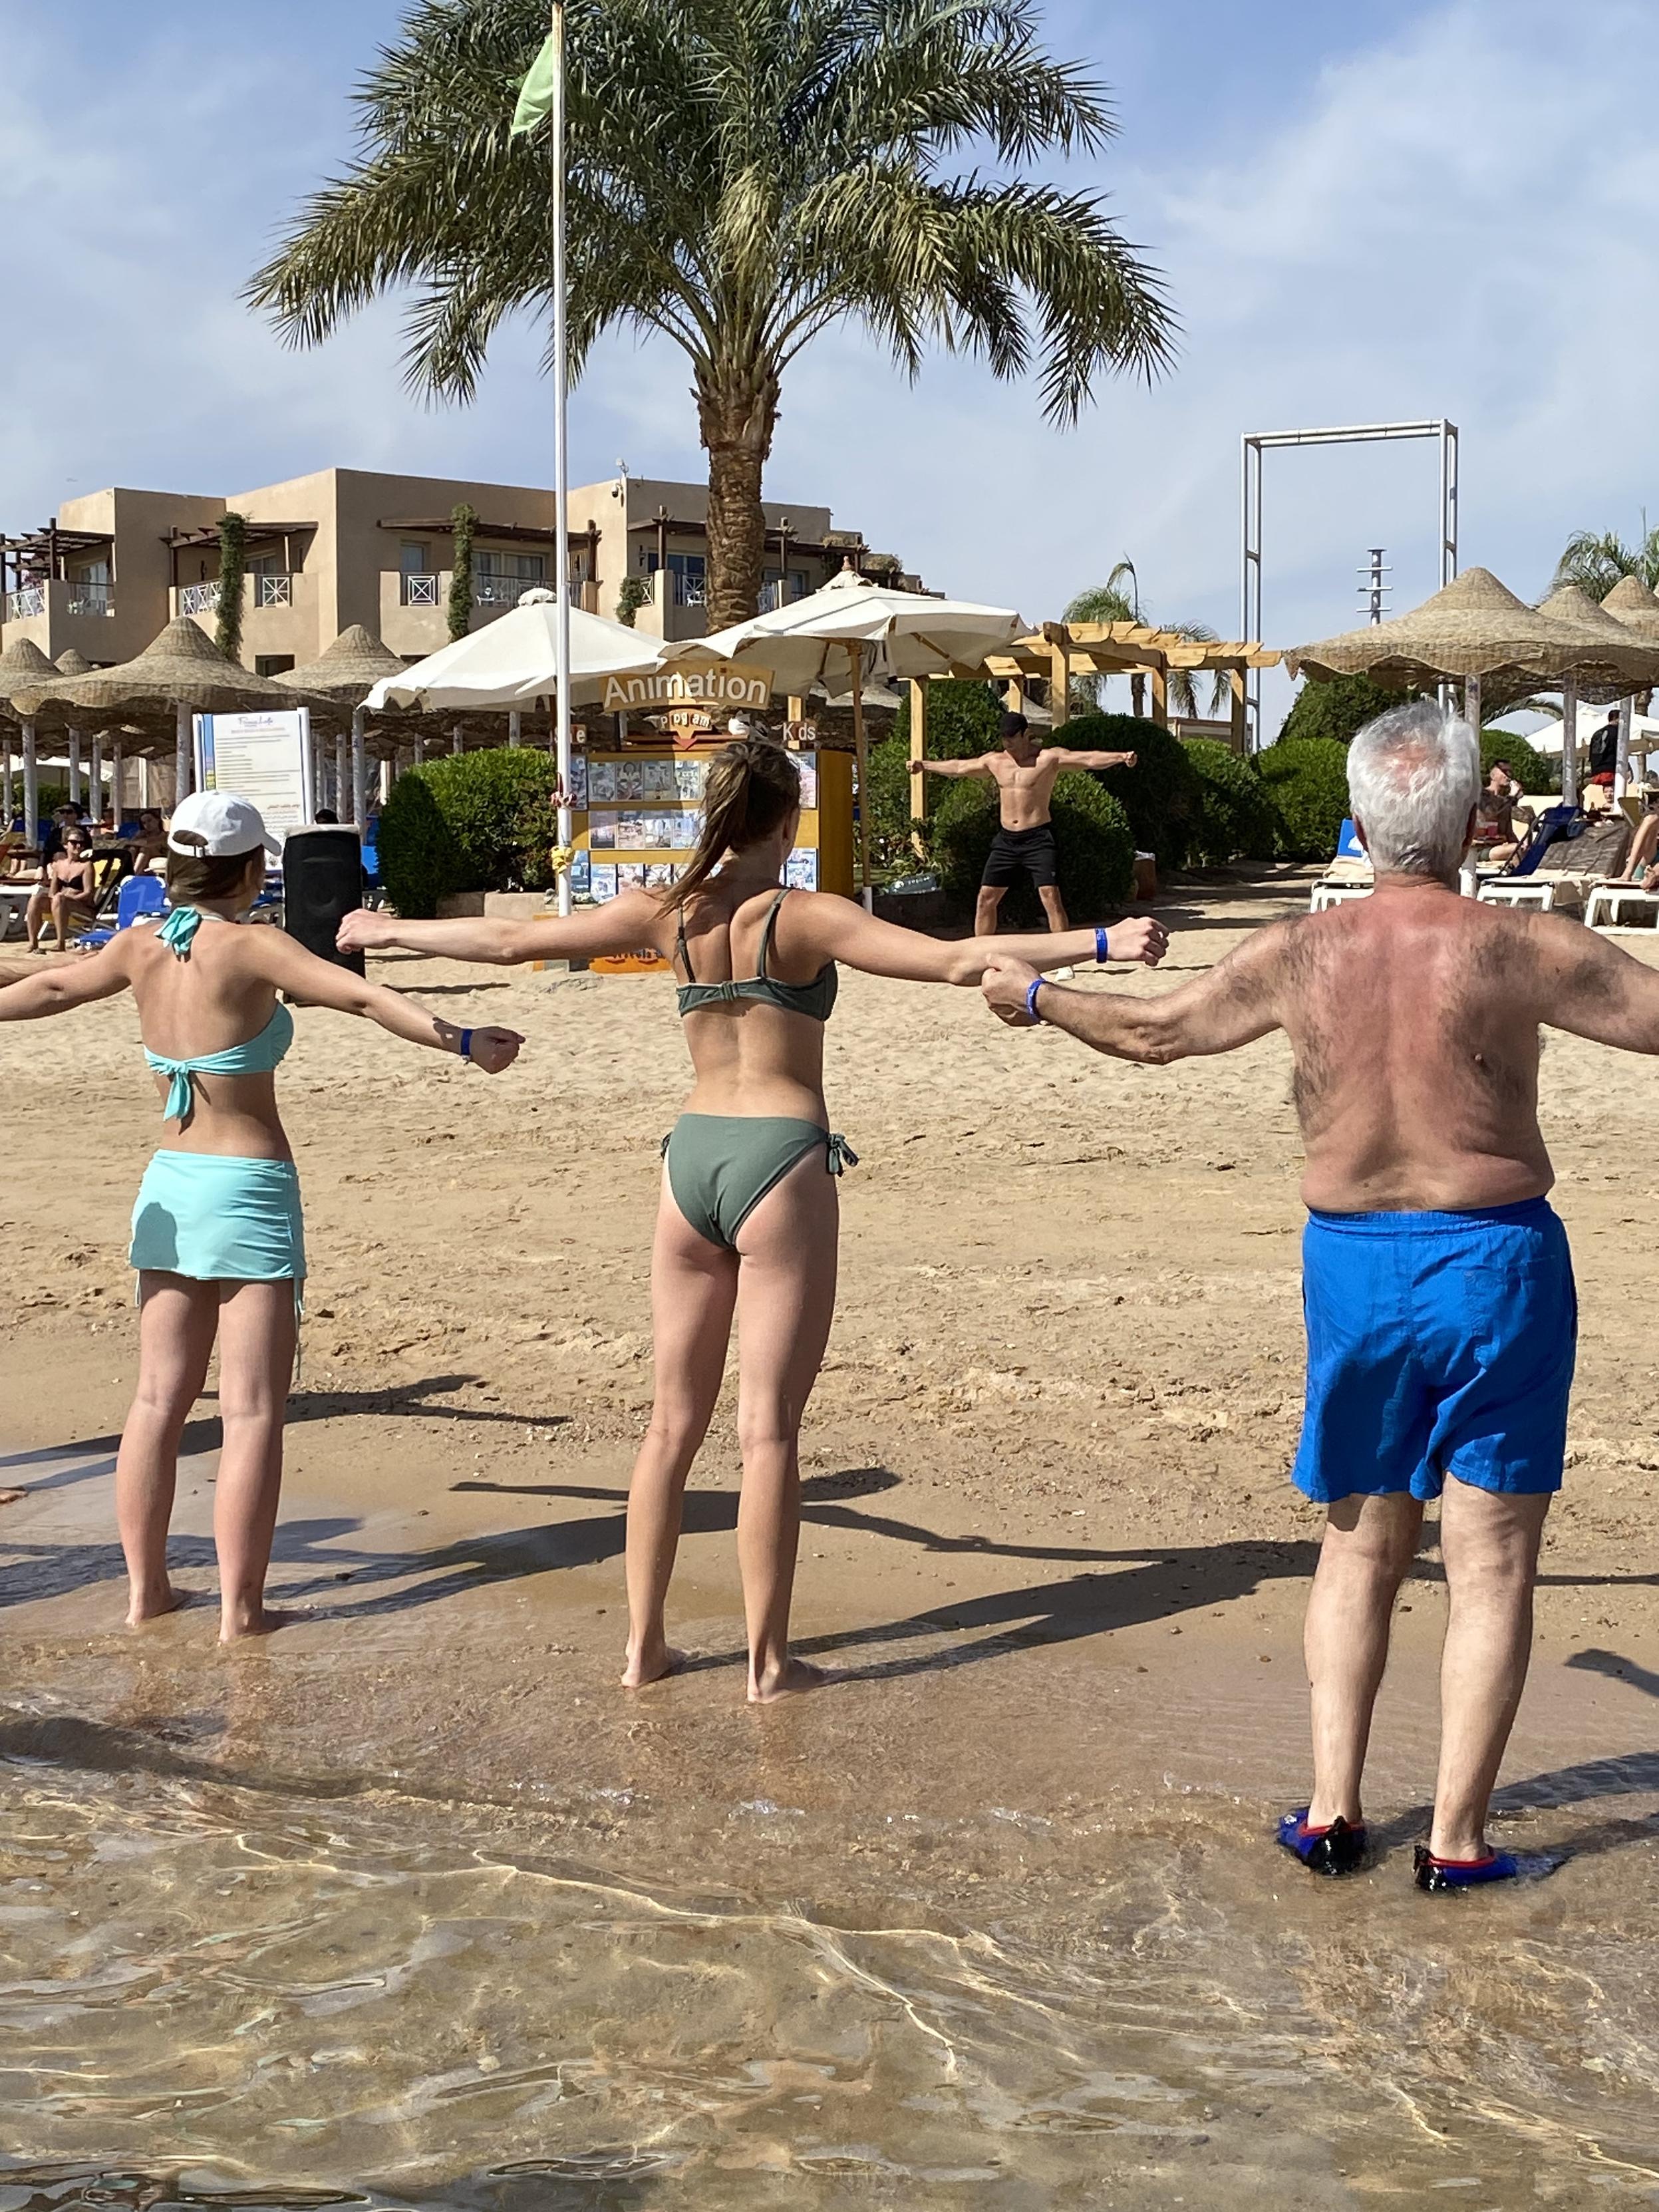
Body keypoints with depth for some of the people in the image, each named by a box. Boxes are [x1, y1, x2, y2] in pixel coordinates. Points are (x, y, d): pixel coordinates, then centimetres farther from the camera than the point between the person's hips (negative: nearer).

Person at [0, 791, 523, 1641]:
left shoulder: (139, 949, 3)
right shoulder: (249, 949, -14)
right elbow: (363, 997, -25)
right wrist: (461, 1042, -27)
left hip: (171, 1187, 6)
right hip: (250, 1190, -6)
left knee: (158, 1399, 12)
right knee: (251, 1411, -2)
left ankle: (145, 1588, 17)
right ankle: (239, 1608, -1)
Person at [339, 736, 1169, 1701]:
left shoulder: (668, 915, 4)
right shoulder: (807, 918, -9)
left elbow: (511, 941, 12)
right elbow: (955, 961, -20)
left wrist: (386, 930, 26)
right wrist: (1099, 943, -20)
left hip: (692, 1158, 5)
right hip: (783, 1163, -5)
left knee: (674, 1420, 13)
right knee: (769, 1429, 0)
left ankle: (644, 1644, 18)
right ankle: (770, 1660, 6)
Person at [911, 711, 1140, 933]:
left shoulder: (1049, 758, -8)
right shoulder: (995, 761, 10)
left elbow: (1088, 759, -21)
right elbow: (958, 767, 25)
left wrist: (1120, 757, -37)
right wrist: (925, 765, 34)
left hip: (1038, 839, -6)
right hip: (1006, 840, 6)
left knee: (1051, 898, -15)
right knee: (986, 898, 6)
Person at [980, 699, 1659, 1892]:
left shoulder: (1300, 956, -2)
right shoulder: (1519, 949, -13)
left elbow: (1151, 1030, 11)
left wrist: (1035, 996, 29)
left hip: (1354, 1262, 3)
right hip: (1496, 1258, -3)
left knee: (1360, 1553, 17)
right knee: (1491, 1562, 4)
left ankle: (1333, 1809, 16)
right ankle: (1457, 1838, 6)